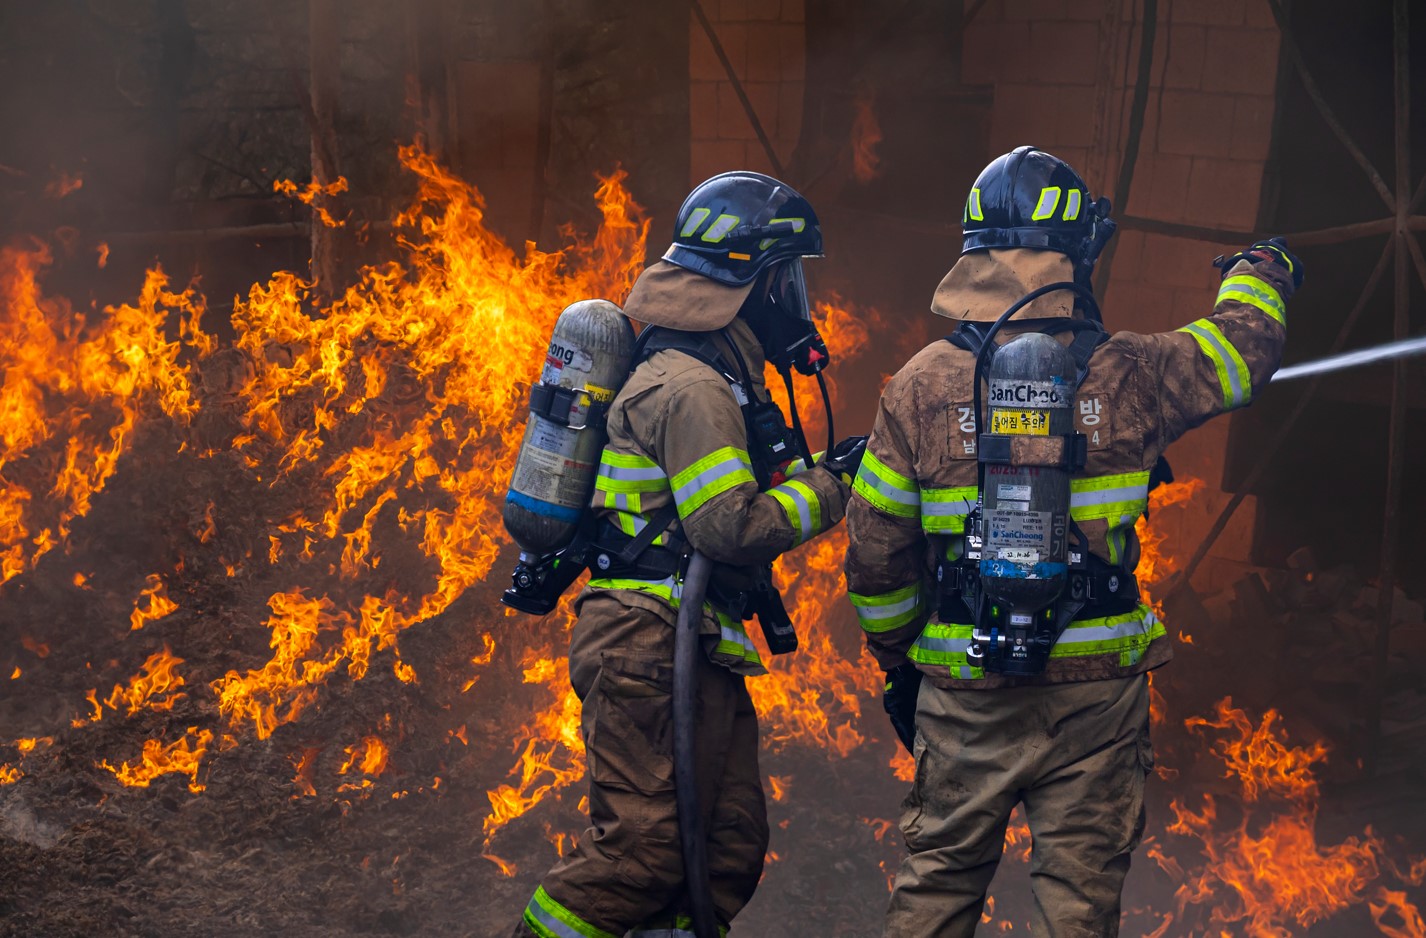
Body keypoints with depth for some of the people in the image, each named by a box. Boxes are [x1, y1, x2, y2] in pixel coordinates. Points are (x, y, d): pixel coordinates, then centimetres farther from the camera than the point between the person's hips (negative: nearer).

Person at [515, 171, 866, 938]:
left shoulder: (716, 379, 20)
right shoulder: (692, 387, -15)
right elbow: (731, 528, -21)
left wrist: (816, 469, 12)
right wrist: (831, 485, -10)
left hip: (693, 651, 11)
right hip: (653, 649, -11)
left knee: (730, 843, 9)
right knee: (643, 845, -12)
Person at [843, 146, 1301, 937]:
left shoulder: (920, 384, -3)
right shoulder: (1127, 374, -6)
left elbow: (875, 551, 1)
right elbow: (1239, 347, 13)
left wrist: (897, 659, 16)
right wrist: (1261, 272, 36)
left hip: (965, 691, 1)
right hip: (1095, 687, -1)